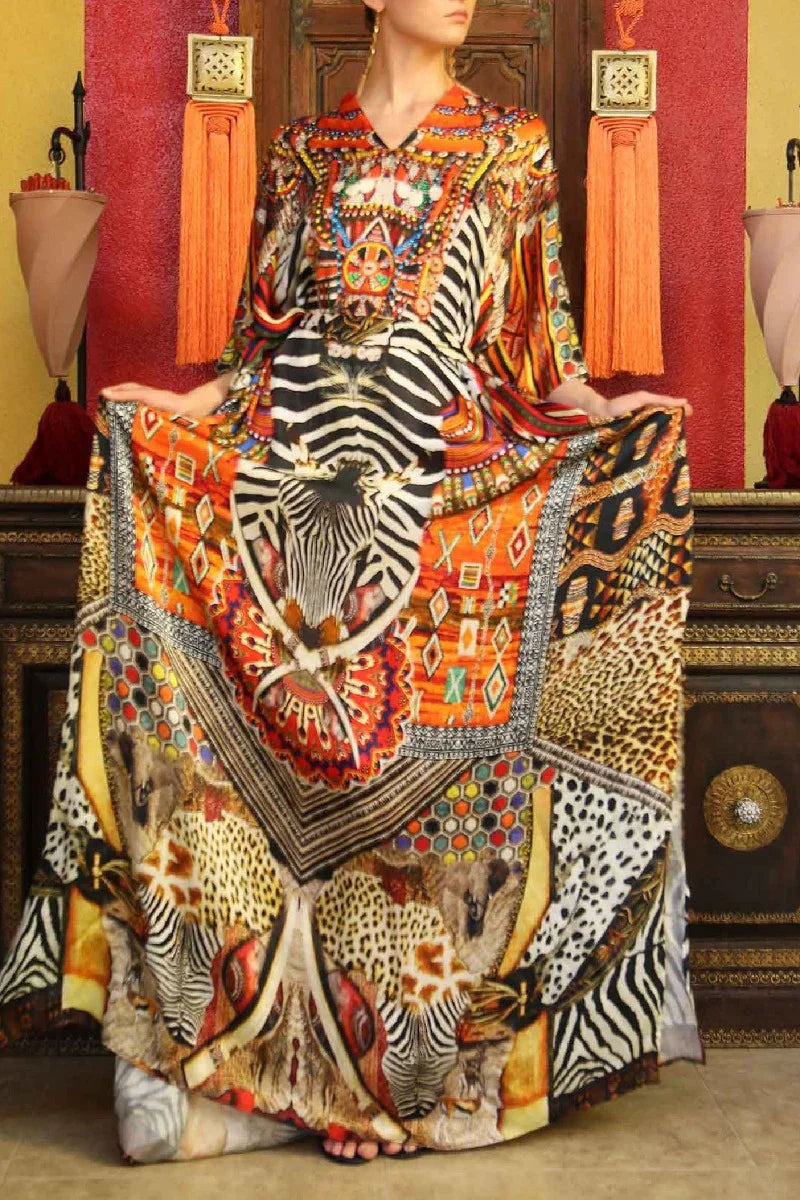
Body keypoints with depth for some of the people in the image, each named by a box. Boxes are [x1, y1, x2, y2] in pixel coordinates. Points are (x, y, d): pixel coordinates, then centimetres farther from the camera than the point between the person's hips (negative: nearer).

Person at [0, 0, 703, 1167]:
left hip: (448, 480, -1)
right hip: (293, 470, 2)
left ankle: (435, 1045, 9)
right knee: (264, 732, -8)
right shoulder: (300, 153, 18)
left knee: (434, 748, -6)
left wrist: (605, 409, -7)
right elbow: (264, 332, 17)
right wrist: (181, 409, 2)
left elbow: (539, 345, 10)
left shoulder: (512, 147, 15)